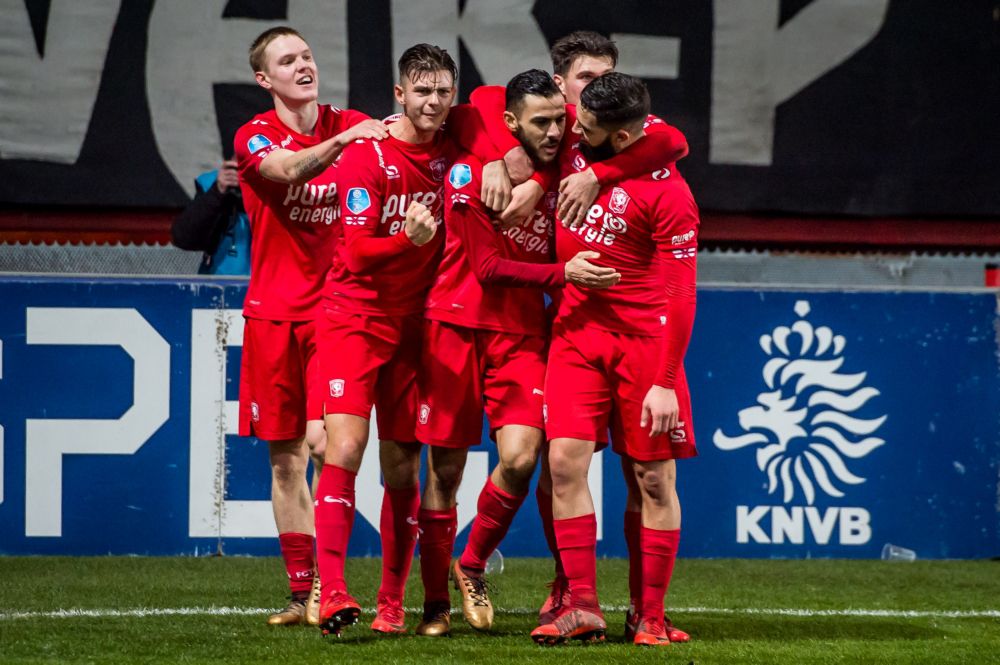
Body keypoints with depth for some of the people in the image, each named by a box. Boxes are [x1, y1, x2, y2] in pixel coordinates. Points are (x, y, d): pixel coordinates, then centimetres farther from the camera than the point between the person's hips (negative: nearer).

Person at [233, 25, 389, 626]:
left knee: (324, 441, -15)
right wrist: (343, 139, -33)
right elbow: (287, 168, -21)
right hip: (273, 312, 1)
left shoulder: (354, 127, 6)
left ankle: (326, 583, -12)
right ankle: (302, 591, 12)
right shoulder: (255, 137, 0)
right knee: (285, 457, 4)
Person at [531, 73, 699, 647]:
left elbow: (680, 298, -15)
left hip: (643, 337, -5)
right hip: (576, 327, 5)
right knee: (565, 461, -9)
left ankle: (649, 617, 9)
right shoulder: (574, 145, -1)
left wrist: (665, 383, -17)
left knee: (653, 480, 1)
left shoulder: (667, 195, -17)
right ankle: (582, 606, -8)